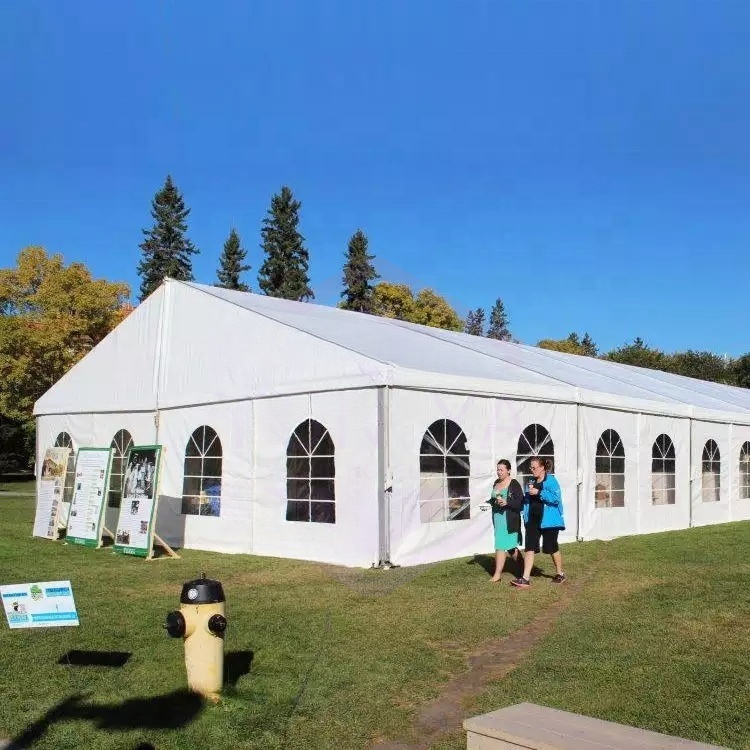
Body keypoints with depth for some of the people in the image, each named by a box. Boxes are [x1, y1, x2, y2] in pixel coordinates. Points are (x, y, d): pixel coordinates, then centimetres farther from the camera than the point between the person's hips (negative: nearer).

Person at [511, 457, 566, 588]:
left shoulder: (551, 481, -10)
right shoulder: (532, 481, 11)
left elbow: (556, 498, -20)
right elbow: (527, 500, 18)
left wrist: (539, 493, -24)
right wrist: (526, 516, 8)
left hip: (548, 521, -6)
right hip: (533, 520, 6)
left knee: (552, 548, 8)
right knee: (529, 548, -2)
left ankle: (560, 574, 28)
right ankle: (525, 579, -4)